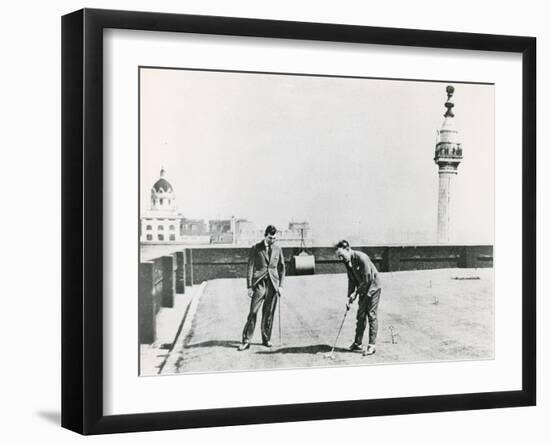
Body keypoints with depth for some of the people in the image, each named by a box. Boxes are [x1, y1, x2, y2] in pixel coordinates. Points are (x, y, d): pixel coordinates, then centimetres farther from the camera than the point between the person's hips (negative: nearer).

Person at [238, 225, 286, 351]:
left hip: (273, 285, 3)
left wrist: (280, 285, 5)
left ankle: (266, 339, 17)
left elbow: (282, 268, 14)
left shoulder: (278, 249, 10)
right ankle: (246, 341, -5)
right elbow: (250, 268, 0)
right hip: (259, 284, -3)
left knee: (269, 313, 5)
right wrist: (249, 286, -6)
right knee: (253, 313, -7)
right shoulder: (255, 249, 1)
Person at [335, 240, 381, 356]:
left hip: (372, 288, -7)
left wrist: (356, 293, -18)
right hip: (363, 290, 8)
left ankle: (372, 345, -4)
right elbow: (351, 280, 7)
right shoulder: (347, 262, 0)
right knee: (361, 316, 9)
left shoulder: (362, 258, -25)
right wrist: (350, 296, -2)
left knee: (372, 316, -7)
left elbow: (368, 279, -24)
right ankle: (358, 343, 16)